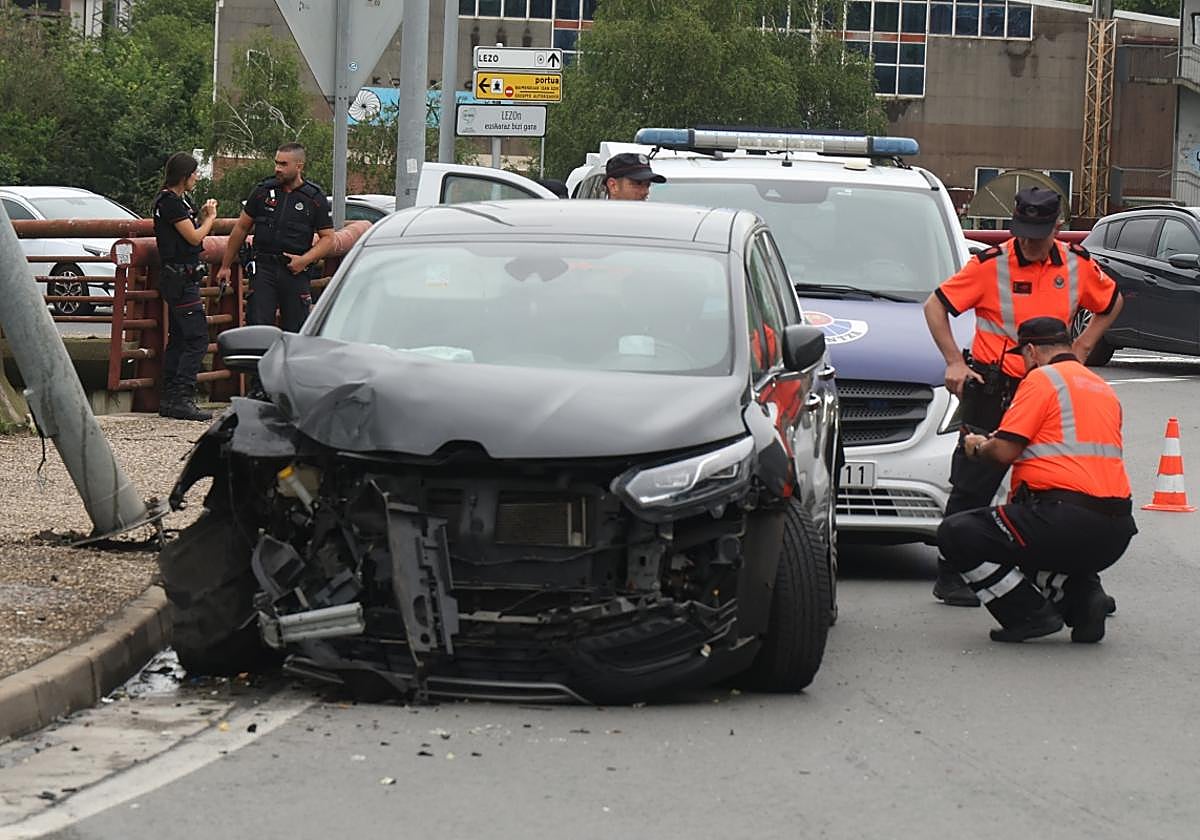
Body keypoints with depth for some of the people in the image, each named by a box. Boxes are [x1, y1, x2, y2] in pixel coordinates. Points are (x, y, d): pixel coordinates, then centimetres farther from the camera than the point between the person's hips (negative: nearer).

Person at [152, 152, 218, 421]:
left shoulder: (177, 200, 17)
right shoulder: (171, 203, -14)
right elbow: (194, 238, -15)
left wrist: (201, 216, 10)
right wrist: (210, 217, 1)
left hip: (178, 278, 11)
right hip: (181, 278, -11)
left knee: (178, 339, 12)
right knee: (197, 339, -13)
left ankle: (169, 399, 14)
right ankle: (182, 399, -17)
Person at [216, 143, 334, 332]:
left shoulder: (315, 199, 2)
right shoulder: (263, 192, 6)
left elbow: (328, 238, 4)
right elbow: (241, 228, 13)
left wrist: (305, 260, -13)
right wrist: (225, 266, 14)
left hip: (295, 271, 0)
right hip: (264, 267, 0)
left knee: (295, 331, 4)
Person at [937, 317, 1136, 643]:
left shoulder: (1043, 378, -1)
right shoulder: (1105, 390, 23)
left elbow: (1004, 451, -8)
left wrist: (978, 449, 15)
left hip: (1066, 523, -9)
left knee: (956, 534, 0)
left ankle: (1031, 615, -6)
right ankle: (1083, 595, 9)